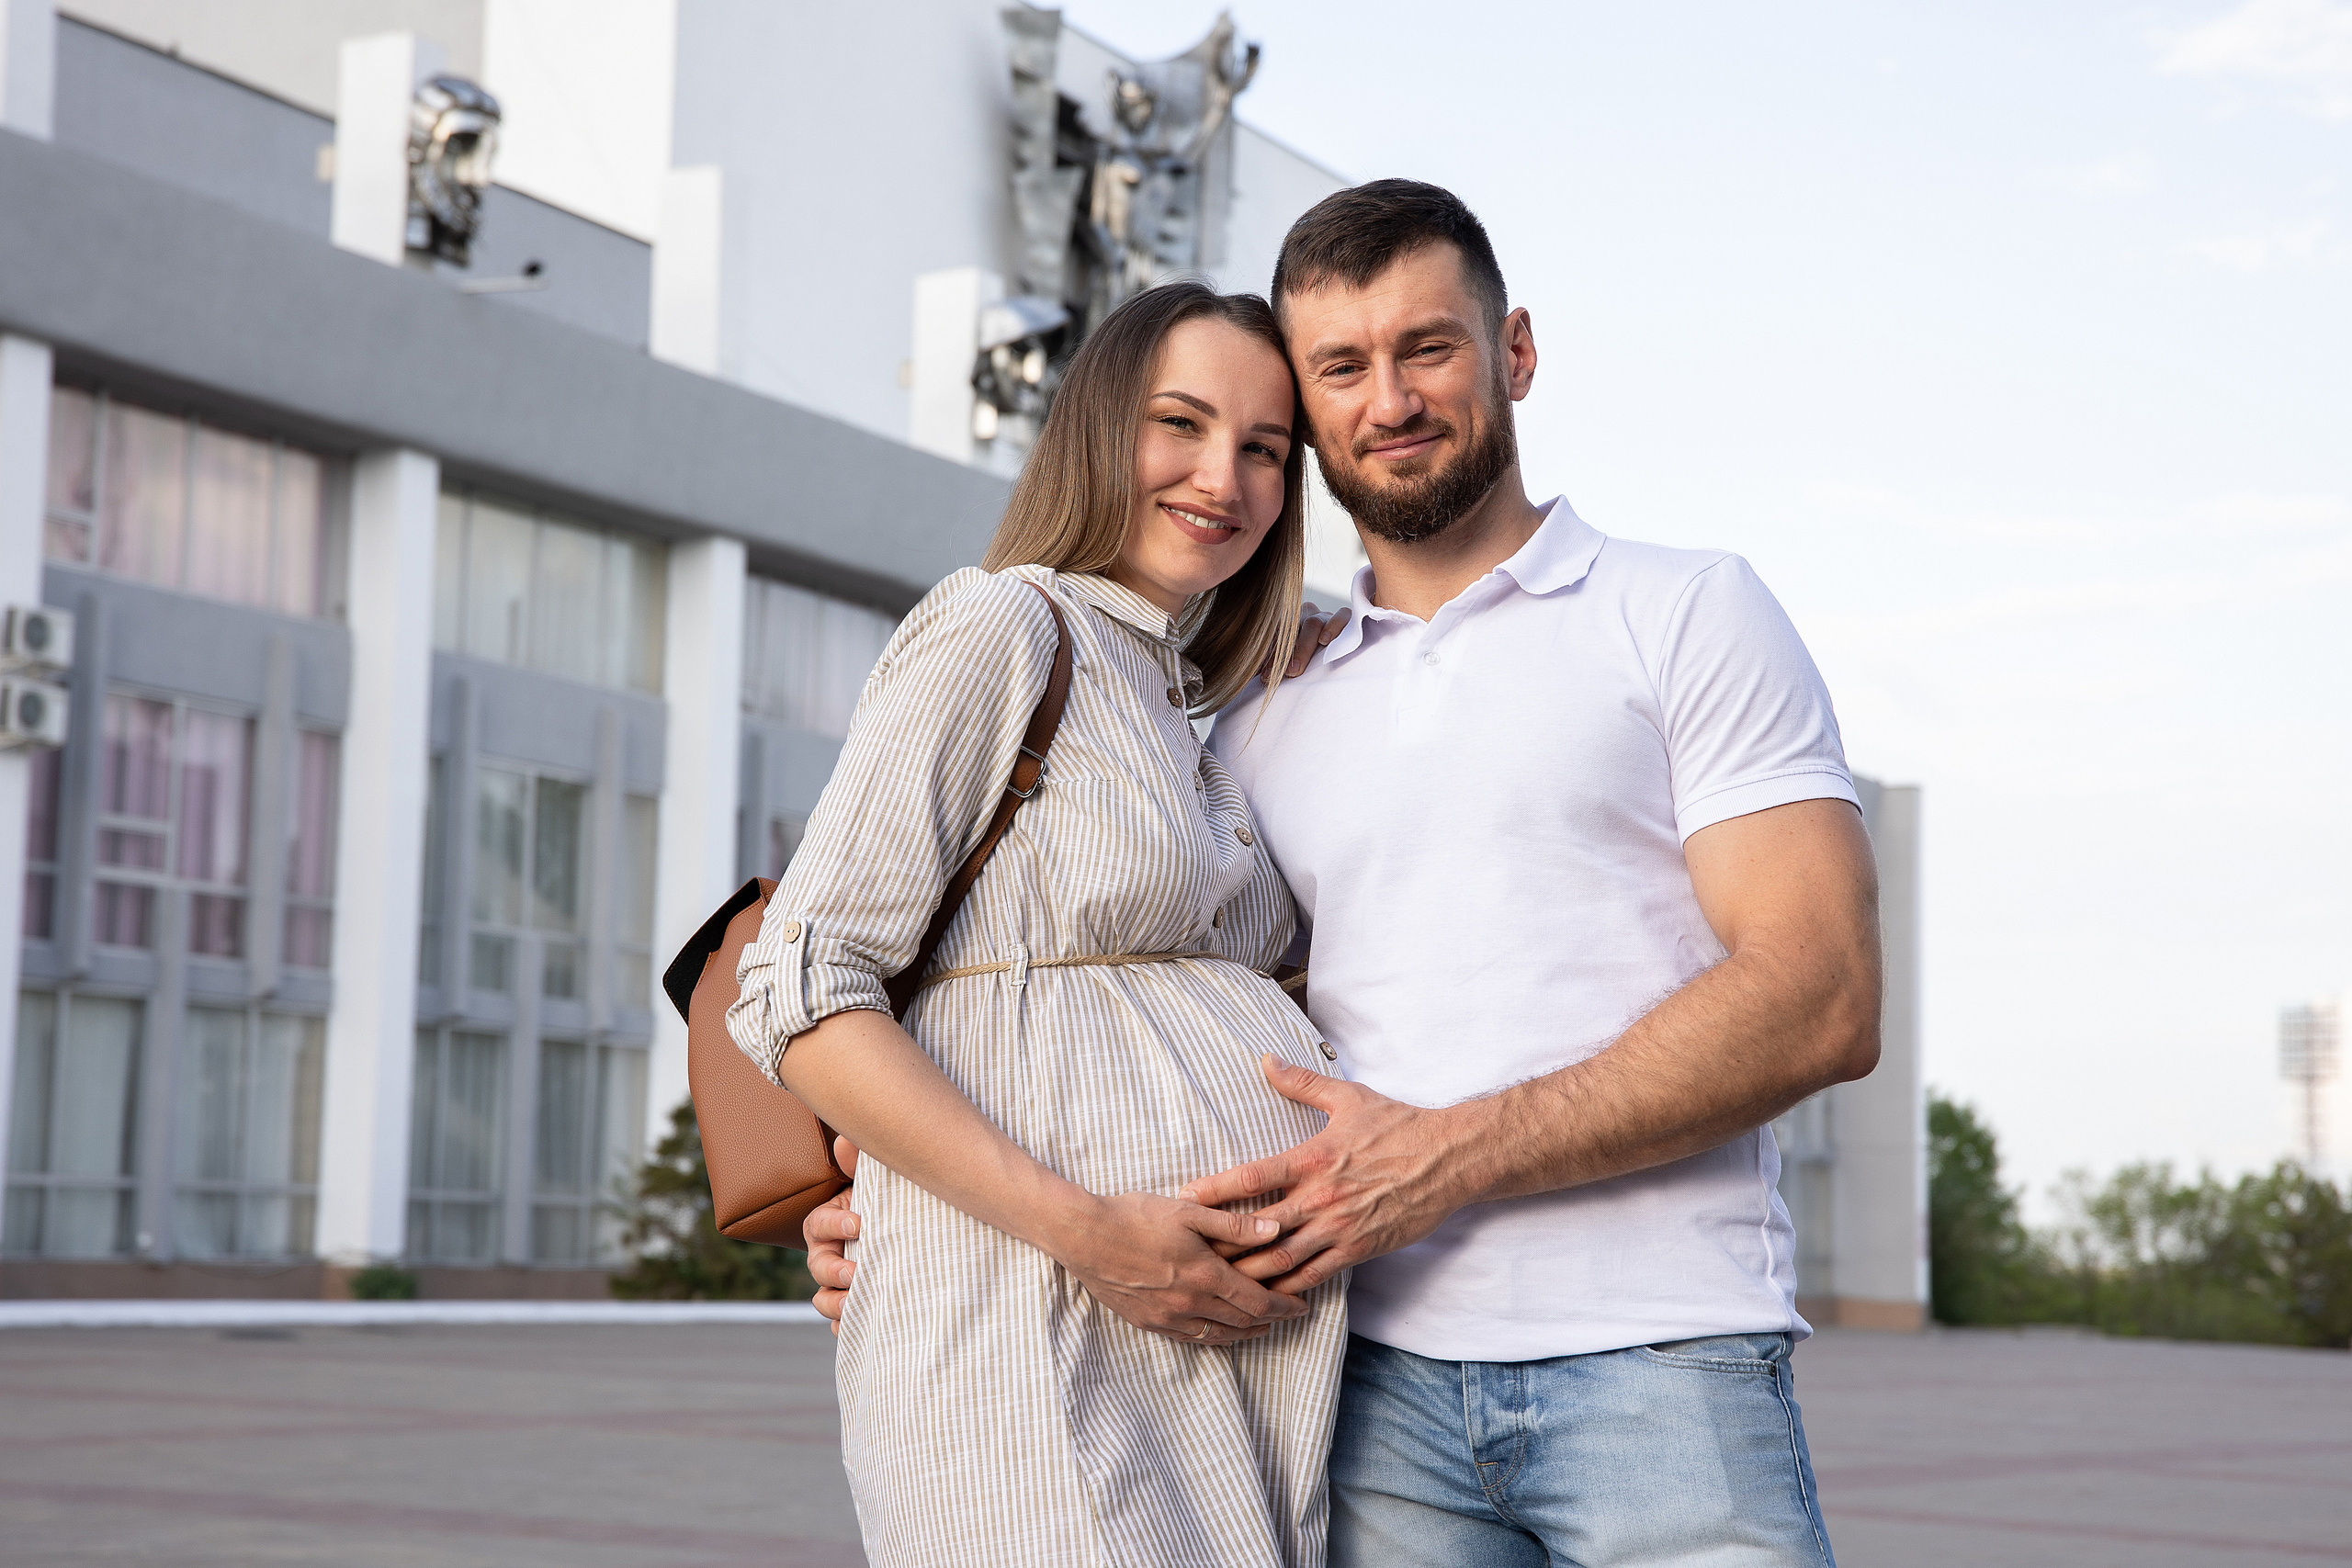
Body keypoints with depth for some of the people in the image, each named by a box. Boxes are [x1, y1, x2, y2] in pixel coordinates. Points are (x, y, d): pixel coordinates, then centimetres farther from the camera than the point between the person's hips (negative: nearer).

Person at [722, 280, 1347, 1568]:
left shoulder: (1182, 711, 22)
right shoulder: (1002, 627, -3)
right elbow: (798, 994, -11)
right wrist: (1085, 1231, -18)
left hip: (1247, 1337, 8)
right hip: (1041, 1333, -8)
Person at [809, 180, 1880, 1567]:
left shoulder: (1689, 612, 5)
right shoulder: (1262, 723, 17)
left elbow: (1822, 1000, -6)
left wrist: (1445, 1157, -14)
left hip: (1655, 1363, -3)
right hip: (1379, 1380, 3)